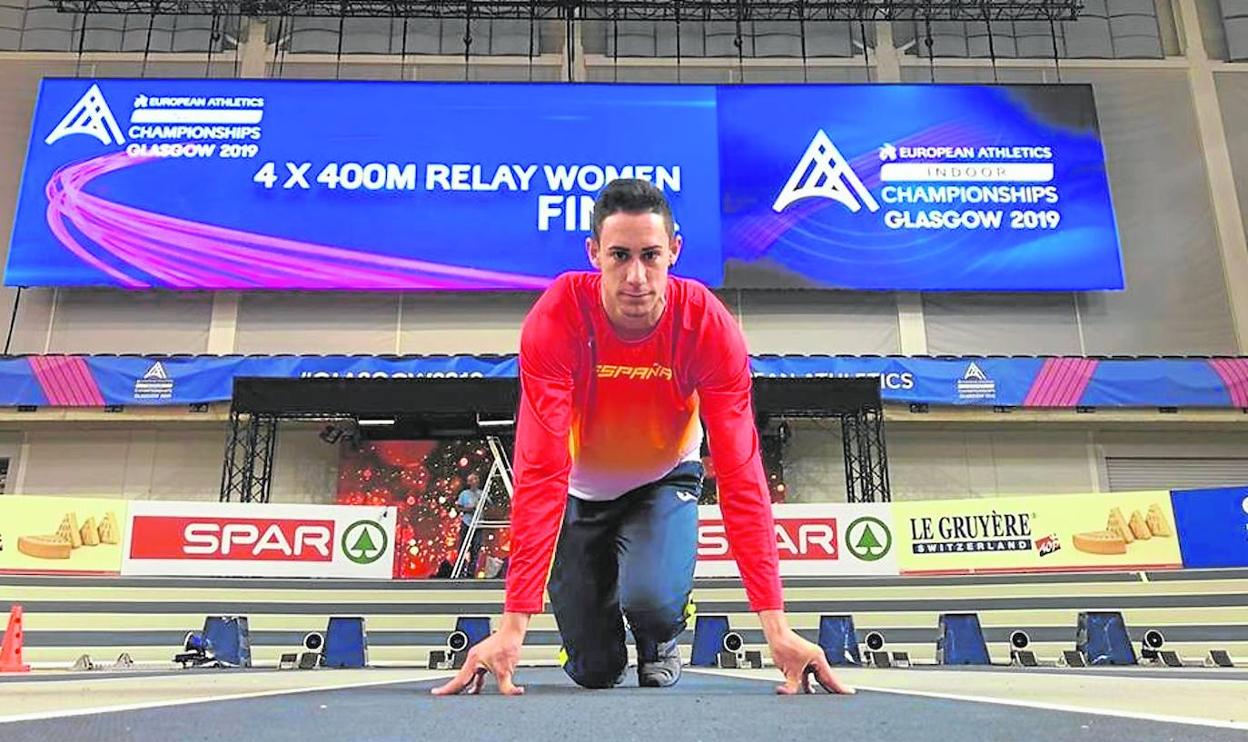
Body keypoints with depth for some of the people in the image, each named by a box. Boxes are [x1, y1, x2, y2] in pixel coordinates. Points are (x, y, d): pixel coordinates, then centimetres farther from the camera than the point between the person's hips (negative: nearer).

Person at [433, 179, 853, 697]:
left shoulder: (710, 327, -28)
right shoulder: (554, 320, -31)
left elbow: (740, 473, -28)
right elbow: (541, 470, -34)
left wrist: (776, 626, -32)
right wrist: (513, 624, -38)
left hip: (665, 478, 0)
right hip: (582, 487, 0)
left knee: (652, 596, -29)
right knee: (593, 673, 1)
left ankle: (661, 645, 10)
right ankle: (605, 651, 41)